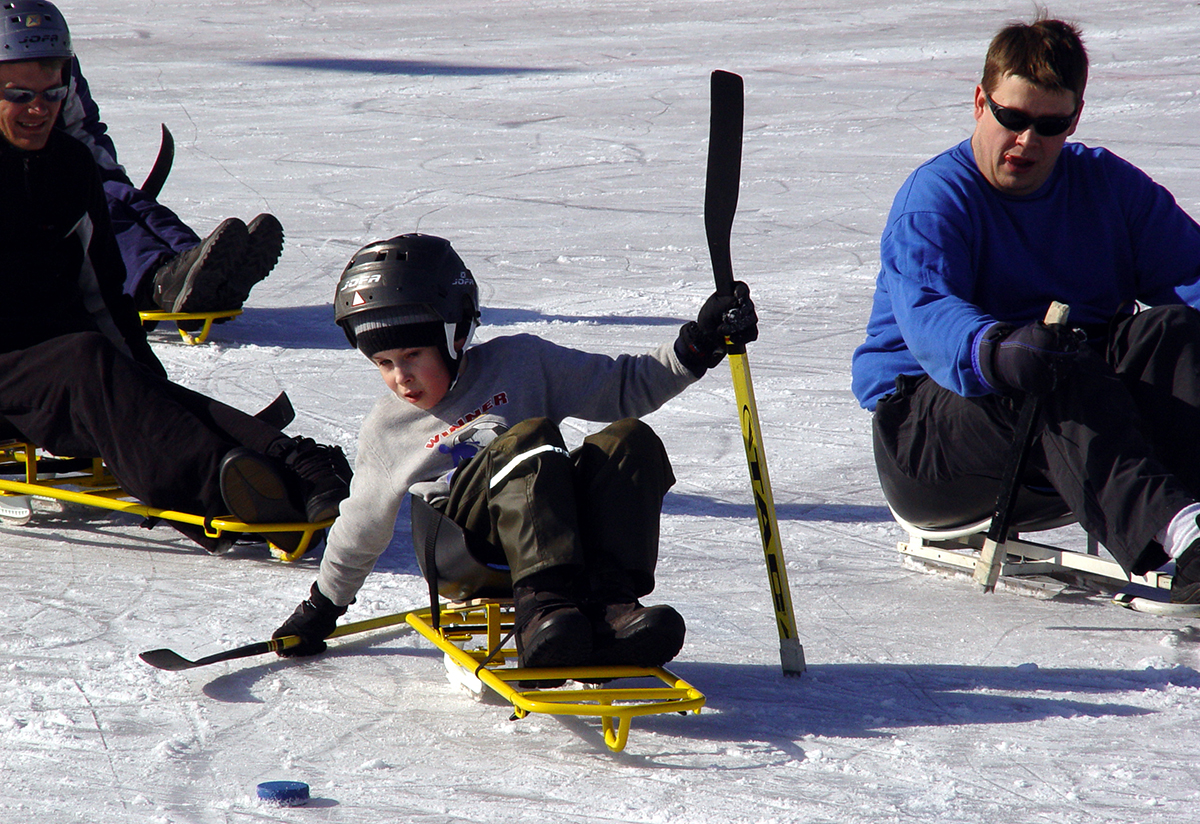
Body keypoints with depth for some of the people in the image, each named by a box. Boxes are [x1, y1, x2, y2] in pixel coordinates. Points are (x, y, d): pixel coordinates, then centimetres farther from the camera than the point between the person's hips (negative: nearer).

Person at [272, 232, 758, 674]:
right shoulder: (386, 428, 16)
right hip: (462, 547, -2)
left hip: (568, 536, 2)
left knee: (629, 442, -26)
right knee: (528, 438, -31)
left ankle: (610, 602, -41)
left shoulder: (520, 363, 13)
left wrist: (697, 346, 3)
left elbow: (624, 385, 16)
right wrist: (322, 608, 34)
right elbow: (360, 529, 29)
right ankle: (541, 603, -52)